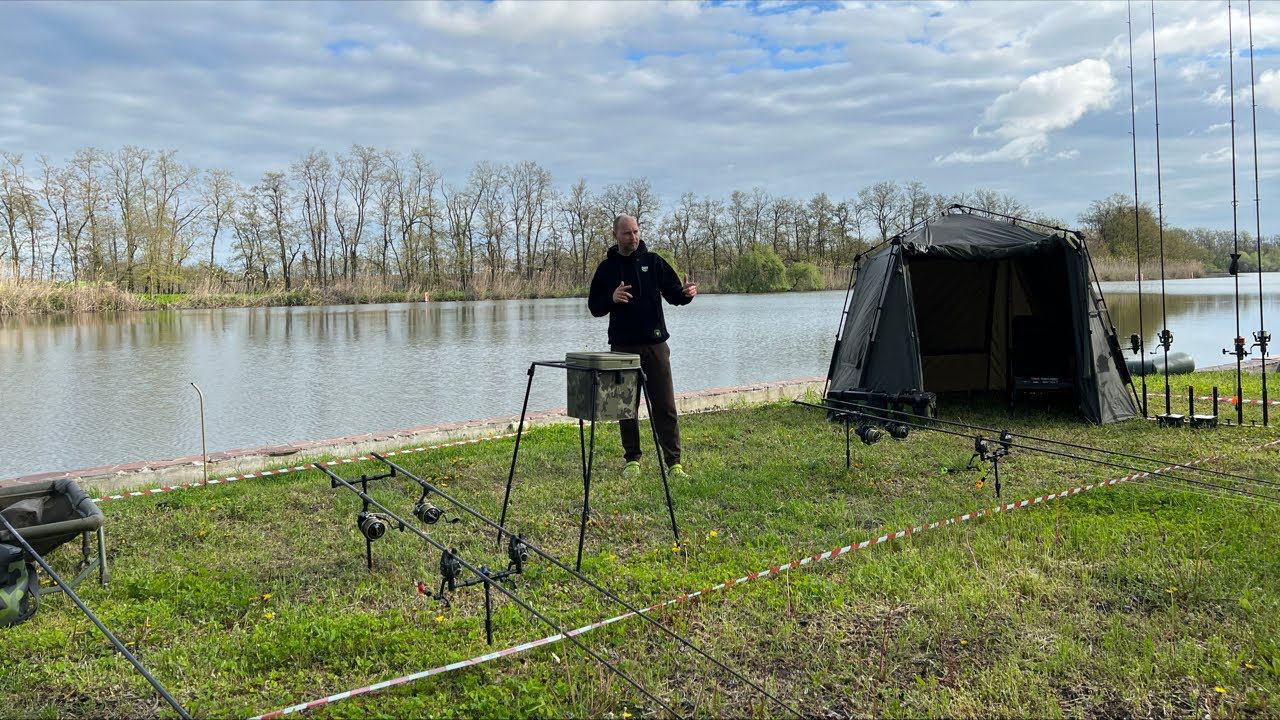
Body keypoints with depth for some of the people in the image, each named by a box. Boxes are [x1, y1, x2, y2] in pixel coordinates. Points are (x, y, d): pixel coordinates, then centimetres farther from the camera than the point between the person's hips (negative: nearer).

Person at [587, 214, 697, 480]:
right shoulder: (607, 267, 7)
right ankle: (632, 460, 19)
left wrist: (686, 293, -18)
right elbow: (594, 307, 7)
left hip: (655, 344, 0)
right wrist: (612, 298, -14)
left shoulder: (653, 261, 6)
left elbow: (672, 293, 5)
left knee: (665, 405, -1)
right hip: (622, 346, 1)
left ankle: (674, 462, 4)